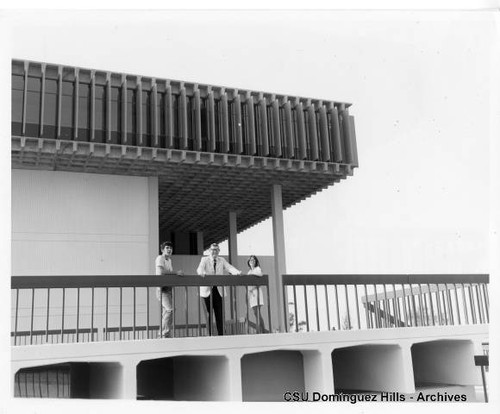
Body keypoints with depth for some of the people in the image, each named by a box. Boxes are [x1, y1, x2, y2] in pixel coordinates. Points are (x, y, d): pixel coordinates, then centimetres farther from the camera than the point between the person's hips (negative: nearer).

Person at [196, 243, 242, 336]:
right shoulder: (204, 259, 5)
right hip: (207, 290, -2)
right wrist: (201, 272, -40)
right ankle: (210, 335, 8)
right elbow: (200, 268, -14)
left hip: (218, 290, 2)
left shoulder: (222, 260, 13)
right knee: (209, 313, 1)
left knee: (220, 314, 1)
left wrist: (237, 272, -24)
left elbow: (229, 267, -2)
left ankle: (221, 334, 6)